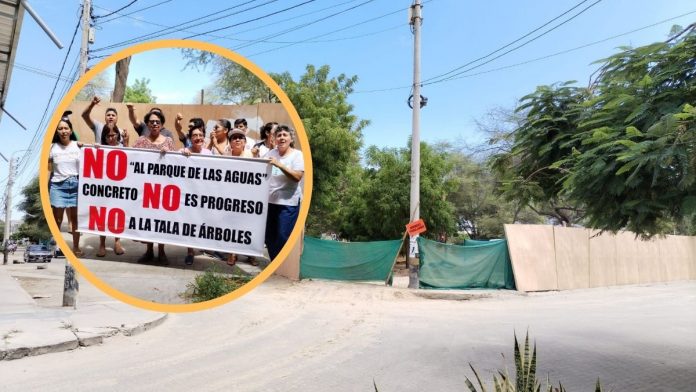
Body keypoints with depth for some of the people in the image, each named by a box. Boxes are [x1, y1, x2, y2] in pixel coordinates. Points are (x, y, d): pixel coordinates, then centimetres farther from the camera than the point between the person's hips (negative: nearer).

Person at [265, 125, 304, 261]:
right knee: (269, 237, 12)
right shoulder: (271, 153, 7)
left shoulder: (297, 154, -5)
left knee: (283, 238, -3)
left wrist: (279, 165, -27)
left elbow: (297, 177, -19)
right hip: (269, 200, 5)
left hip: (288, 203, -5)